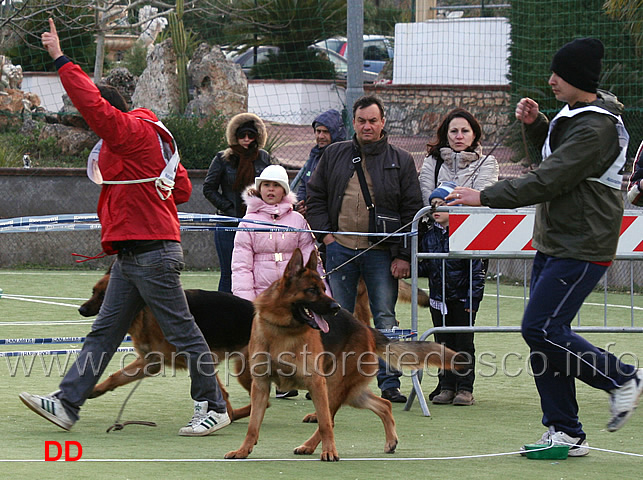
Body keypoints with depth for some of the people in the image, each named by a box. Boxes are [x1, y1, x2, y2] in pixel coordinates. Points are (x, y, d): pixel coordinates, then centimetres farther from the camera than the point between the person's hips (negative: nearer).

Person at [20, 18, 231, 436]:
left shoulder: (130, 131, -10)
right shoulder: (148, 136, 18)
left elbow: (92, 103, -24)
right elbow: (183, 188, 20)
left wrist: (61, 60, -17)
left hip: (152, 255, -11)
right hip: (131, 256, 11)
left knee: (183, 332, -3)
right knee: (104, 332, 7)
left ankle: (213, 408, 4)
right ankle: (67, 404, 6)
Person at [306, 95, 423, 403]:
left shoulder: (400, 161, 4)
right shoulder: (334, 155, 9)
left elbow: (412, 211, 3)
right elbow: (314, 197, 13)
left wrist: (403, 255, -4)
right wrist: (325, 235, 1)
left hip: (381, 254, -2)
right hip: (340, 249, 2)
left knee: (385, 319, -2)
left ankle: (389, 382, 2)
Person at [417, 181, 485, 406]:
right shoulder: (429, 235, 6)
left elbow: (477, 269, -10)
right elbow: (425, 267, 15)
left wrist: (473, 299, -13)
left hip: (463, 298, -5)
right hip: (439, 298, 5)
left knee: (464, 344, 1)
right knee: (443, 343, 8)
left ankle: (465, 389, 6)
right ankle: (447, 388, 13)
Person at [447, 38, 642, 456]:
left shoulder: (595, 130, -20)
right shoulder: (576, 112, 11)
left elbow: (546, 182, -24)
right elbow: (558, 153, 29)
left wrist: (484, 197, -20)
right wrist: (536, 123, 9)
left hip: (581, 249, -10)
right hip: (553, 244, 10)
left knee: (542, 329, -14)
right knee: (543, 333, 6)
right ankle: (565, 433, 10)